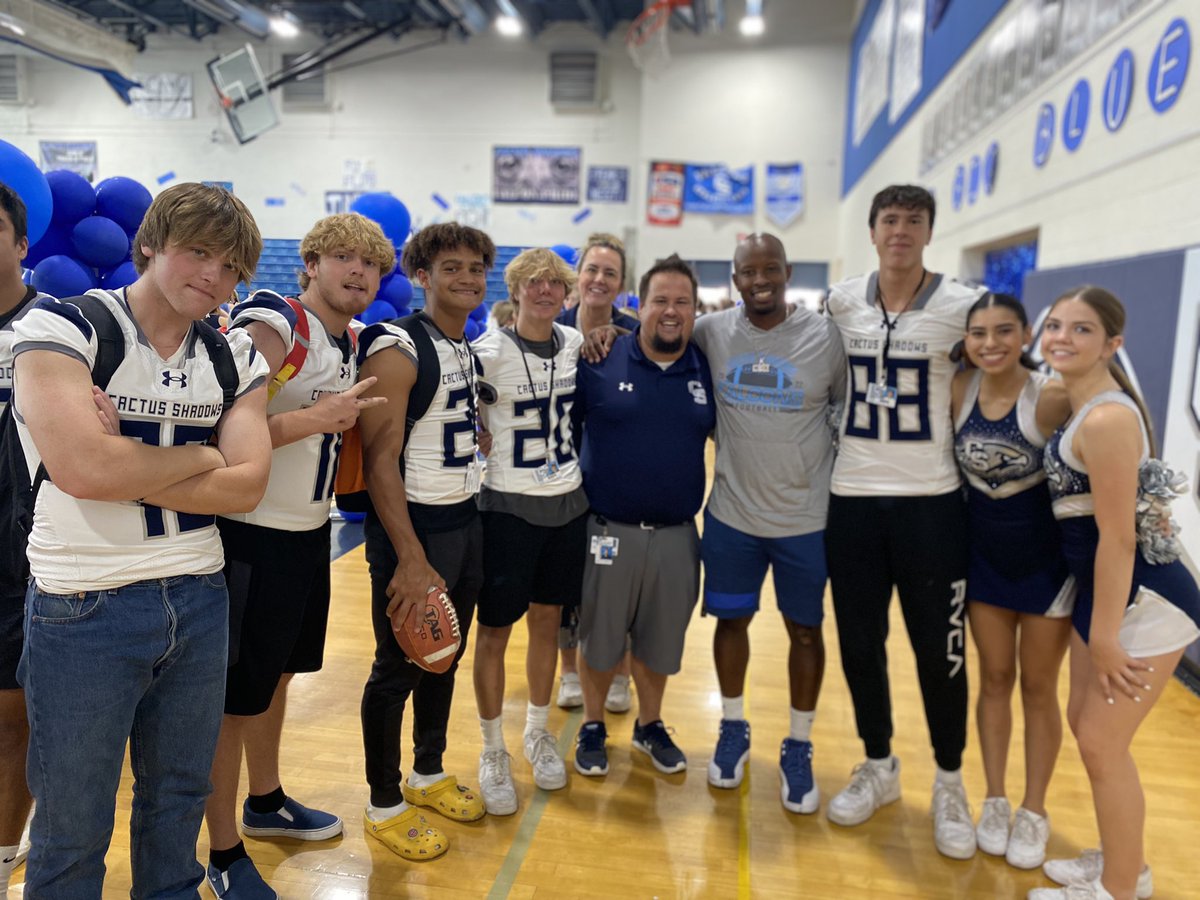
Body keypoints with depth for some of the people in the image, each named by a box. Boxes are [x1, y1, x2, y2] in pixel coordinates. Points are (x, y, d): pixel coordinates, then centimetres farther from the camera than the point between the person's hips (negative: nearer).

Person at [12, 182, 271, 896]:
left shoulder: (235, 359, 5)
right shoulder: (61, 326, -9)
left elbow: (247, 487, -7)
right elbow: (85, 468, -23)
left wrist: (126, 464, -17)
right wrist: (202, 455, -9)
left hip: (200, 601, 5)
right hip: (85, 609, -4)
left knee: (179, 798, 22)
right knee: (73, 830, 13)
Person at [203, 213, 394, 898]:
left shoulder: (351, 344, 10)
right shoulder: (273, 324, -17)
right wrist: (318, 417, -26)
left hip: (311, 533, 9)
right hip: (254, 538, -8)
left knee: (278, 672, 23)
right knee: (235, 697, 4)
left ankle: (266, 802, 42)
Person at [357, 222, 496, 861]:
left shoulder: (470, 350, 9)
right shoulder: (397, 352, -15)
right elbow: (379, 462, -19)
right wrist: (411, 562, -21)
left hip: (467, 522, 8)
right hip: (413, 527, -8)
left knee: (446, 658, 18)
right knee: (398, 669, 5)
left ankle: (428, 775, 37)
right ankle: (385, 805, 23)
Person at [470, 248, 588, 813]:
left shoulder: (575, 343, 2)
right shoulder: (489, 353, -12)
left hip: (567, 503, 4)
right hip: (508, 507, -4)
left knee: (547, 620, 15)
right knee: (494, 631, 4)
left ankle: (537, 733, 34)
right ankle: (492, 752, 23)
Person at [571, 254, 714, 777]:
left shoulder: (708, 370, 1)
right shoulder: (600, 361, -7)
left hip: (677, 534, 3)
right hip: (609, 531, -2)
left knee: (660, 639, 16)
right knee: (600, 636, 12)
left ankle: (650, 726, 39)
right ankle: (592, 728, 34)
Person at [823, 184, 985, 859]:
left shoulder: (963, 306, -5)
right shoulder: (841, 301, 3)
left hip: (932, 501, -2)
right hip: (852, 499, 3)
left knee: (940, 650, 6)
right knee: (860, 644, 12)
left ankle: (950, 784, 28)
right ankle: (879, 768, 33)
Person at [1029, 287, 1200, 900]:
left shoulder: (1106, 419, -23)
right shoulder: (1076, 404, 7)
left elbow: (1118, 537, -23)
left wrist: (1105, 636, -19)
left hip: (1146, 599, -10)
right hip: (1103, 590, 10)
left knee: (1102, 742, 1)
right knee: (1084, 724, 19)